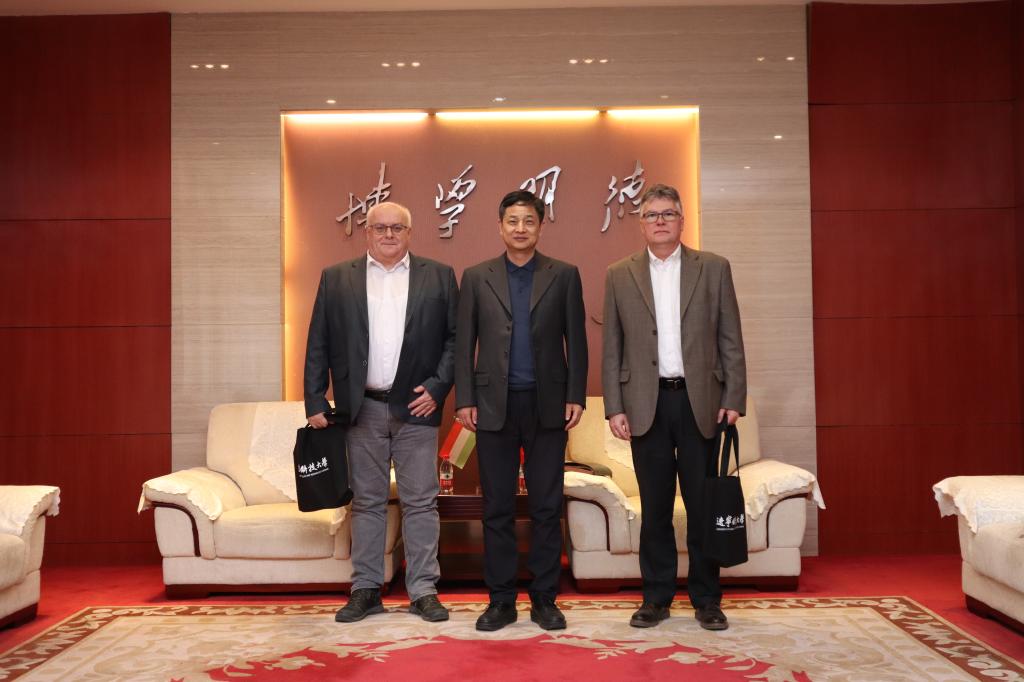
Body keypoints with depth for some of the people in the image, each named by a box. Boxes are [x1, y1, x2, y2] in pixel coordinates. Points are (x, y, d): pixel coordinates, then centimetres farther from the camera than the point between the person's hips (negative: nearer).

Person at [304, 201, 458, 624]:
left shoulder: (439, 276, 5)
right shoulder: (336, 279, 7)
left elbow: (455, 337, 4)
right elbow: (318, 346, 5)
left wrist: (438, 387, -7)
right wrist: (316, 403, -1)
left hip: (416, 407, -1)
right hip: (362, 409, 1)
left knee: (420, 502, 3)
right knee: (367, 502, 9)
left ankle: (423, 591, 13)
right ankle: (366, 589, 18)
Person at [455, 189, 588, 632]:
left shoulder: (564, 275, 5)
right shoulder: (477, 277, 7)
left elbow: (576, 341, 4)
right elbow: (464, 343, 5)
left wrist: (576, 396, -3)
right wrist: (464, 400, -1)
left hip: (547, 405, 0)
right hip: (495, 405, 1)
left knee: (547, 508, 4)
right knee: (497, 508, 6)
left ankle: (544, 600, 15)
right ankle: (500, 600, 15)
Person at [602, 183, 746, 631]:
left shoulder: (713, 268, 6)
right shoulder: (619, 275, 7)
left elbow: (730, 340, 4)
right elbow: (612, 349, 6)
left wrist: (734, 399, -3)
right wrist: (614, 407, -2)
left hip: (700, 400, 0)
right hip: (646, 403, 0)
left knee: (703, 505, 5)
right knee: (654, 506, 7)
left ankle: (706, 598, 17)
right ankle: (656, 597, 18)